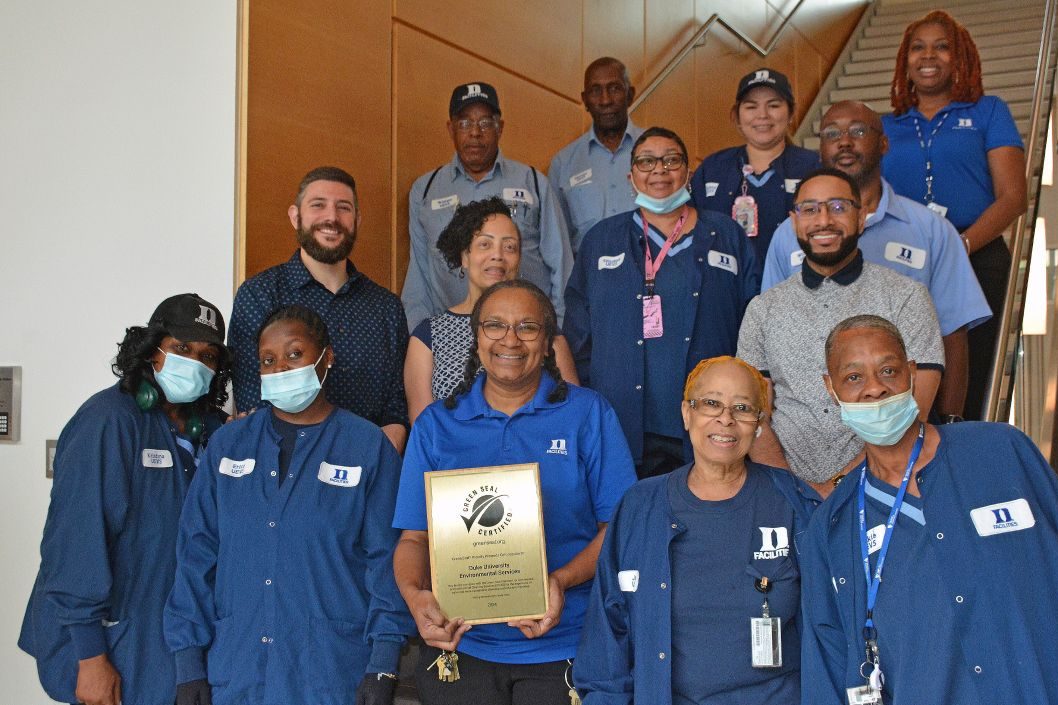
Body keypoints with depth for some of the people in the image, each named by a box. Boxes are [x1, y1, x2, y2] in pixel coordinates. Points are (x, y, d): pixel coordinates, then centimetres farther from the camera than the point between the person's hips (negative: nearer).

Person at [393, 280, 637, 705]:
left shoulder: (589, 414, 4)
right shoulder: (435, 424, 9)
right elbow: (414, 538, 7)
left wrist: (561, 581, -16)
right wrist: (415, 596, -13)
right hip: (460, 642, 1)